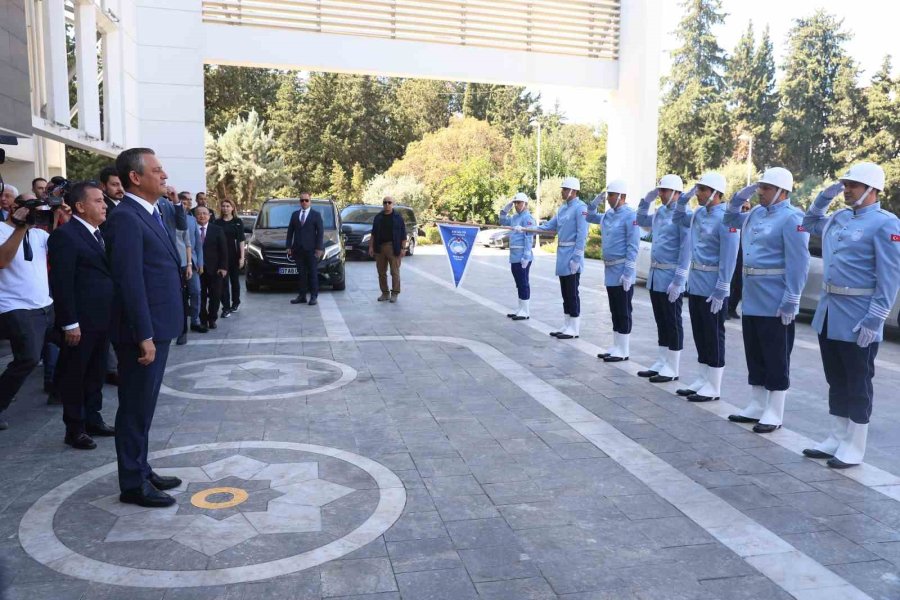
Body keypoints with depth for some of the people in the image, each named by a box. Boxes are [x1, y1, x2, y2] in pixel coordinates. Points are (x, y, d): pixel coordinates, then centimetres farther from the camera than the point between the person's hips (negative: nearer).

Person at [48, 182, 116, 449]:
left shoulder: (99, 234, 13)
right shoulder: (64, 235, -12)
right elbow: (61, 283, -16)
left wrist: (112, 314, 10)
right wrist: (70, 323, -19)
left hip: (102, 318, 8)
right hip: (80, 321, -8)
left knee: (96, 373, 16)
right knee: (74, 375, 5)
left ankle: (93, 419, 29)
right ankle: (74, 428, 15)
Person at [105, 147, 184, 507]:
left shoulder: (150, 213, 14)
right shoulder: (126, 217, -17)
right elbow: (130, 281, -22)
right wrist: (144, 336, -22)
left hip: (157, 327, 9)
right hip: (142, 331, -9)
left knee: (144, 406, 18)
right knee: (135, 407, 2)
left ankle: (141, 471, 30)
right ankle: (133, 485, 13)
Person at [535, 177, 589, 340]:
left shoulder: (580, 207, -13)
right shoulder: (563, 208, 14)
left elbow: (582, 235, -17)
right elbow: (549, 225, 19)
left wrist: (576, 258, -20)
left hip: (571, 255, -9)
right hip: (562, 254, 9)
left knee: (572, 293, -3)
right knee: (565, 292, 13)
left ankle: (574, 329, 4)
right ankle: (568, 326, 21)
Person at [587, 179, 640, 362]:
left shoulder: (630, 215, -13)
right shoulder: (607, 215, 10)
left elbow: (633, 246, -16)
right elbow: (590, 217, 29)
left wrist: (628, 273, -20)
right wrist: (595, 203, 11)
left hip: (622, 271, -8)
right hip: (609, 270, 8)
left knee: (623, 312, 0)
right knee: (614, 311, 13)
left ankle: (623, 351, 7)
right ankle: (617, 347, 22)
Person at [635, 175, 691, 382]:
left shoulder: (684, 214, -12)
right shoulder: (659, 212, 11)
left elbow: (686, 249, -17)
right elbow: (641, 221, 29)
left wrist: (678, 280, -20)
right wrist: (646, 200, 13)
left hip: (670, 279, -8)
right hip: (655, 276, 8)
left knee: (672, 323, 1)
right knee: (661, 322, 14)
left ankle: (672, 369, 9)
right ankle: (661, 363, 23)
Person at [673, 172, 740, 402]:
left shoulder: (725, 219, -15)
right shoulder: (698, 214, 8)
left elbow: (728, 258, -19)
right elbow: (679, 219, 29)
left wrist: (720, 291, -21)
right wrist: (683, 200, 9)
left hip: (712, 288, -8)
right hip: (695, 284, 8)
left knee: (714, 336, 1)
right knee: (699, 334, 14)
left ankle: (713, 387, 9)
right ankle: (702, 380, 25)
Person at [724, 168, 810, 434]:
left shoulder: (792, 218, -12)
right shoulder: (756, 214, 12)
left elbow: (798, 264, -17)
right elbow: (730, 220, 30)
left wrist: (791, 301, -20)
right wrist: (739, 198, 11)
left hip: (775, 303, -8)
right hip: (752, 300, 8)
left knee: (776, 359, 1)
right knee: (754, 355, 15)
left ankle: (774, 414, 10)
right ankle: (756, 406, 26)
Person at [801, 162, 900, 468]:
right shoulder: (838, 218, 10)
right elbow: (809, 224, 31)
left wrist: (874, 321, -19)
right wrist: (824, 197, 13)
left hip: (857, 319, -7)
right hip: (828, 313, 7)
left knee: (857, 384, 4)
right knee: (836, 380, 15)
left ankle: (854, 448, 15)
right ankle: (837, 439, 26)